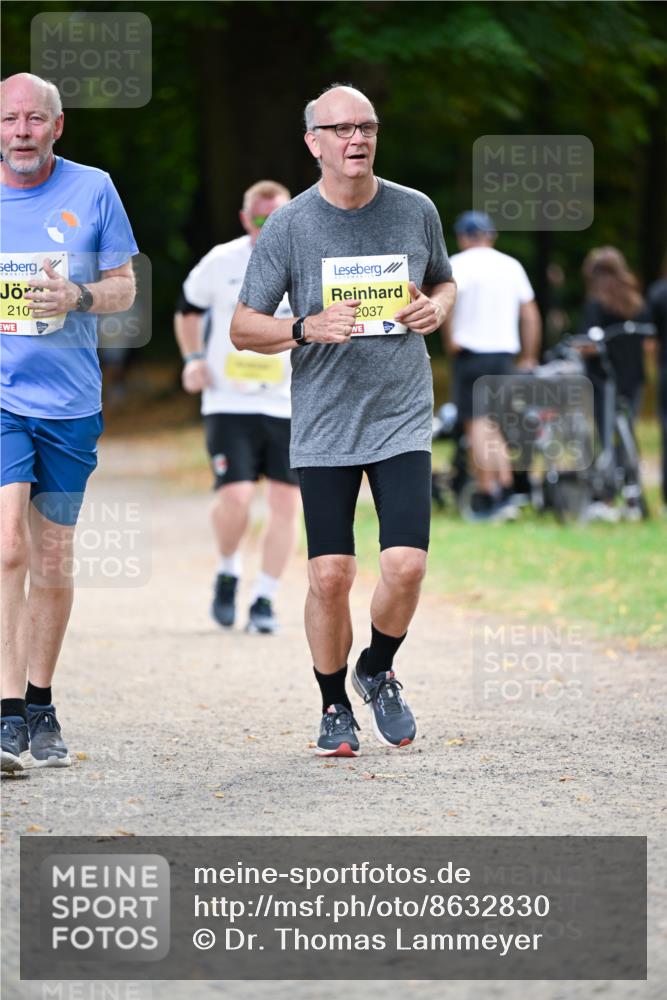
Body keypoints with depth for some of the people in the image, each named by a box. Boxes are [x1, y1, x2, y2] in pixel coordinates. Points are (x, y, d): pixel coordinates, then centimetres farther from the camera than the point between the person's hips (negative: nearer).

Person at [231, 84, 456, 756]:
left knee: (405, 564, -12)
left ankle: (377, 673, 17)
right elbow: (243, 328, 1)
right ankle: (334, 707, 18)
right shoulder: (289, 226, -3)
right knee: (330, 575, -3)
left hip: (402, 420, 1)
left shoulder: (416, 211, 3)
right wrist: (307, 329, -18)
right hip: (323, 427, -1)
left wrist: (436, 308, -2)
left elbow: (443, 281, 22)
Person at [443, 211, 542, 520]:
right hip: (505, 353, 5)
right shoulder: (512, 265, 14)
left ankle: (486, 497, -9)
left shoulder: (459, 263, -3)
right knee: (494, 427, 14)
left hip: (472, 352, -5)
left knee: (477, 425, -4)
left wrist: (450, 339, -15)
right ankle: (506, 492, 3)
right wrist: (529, 358, 19)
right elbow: (531, 315, 14)